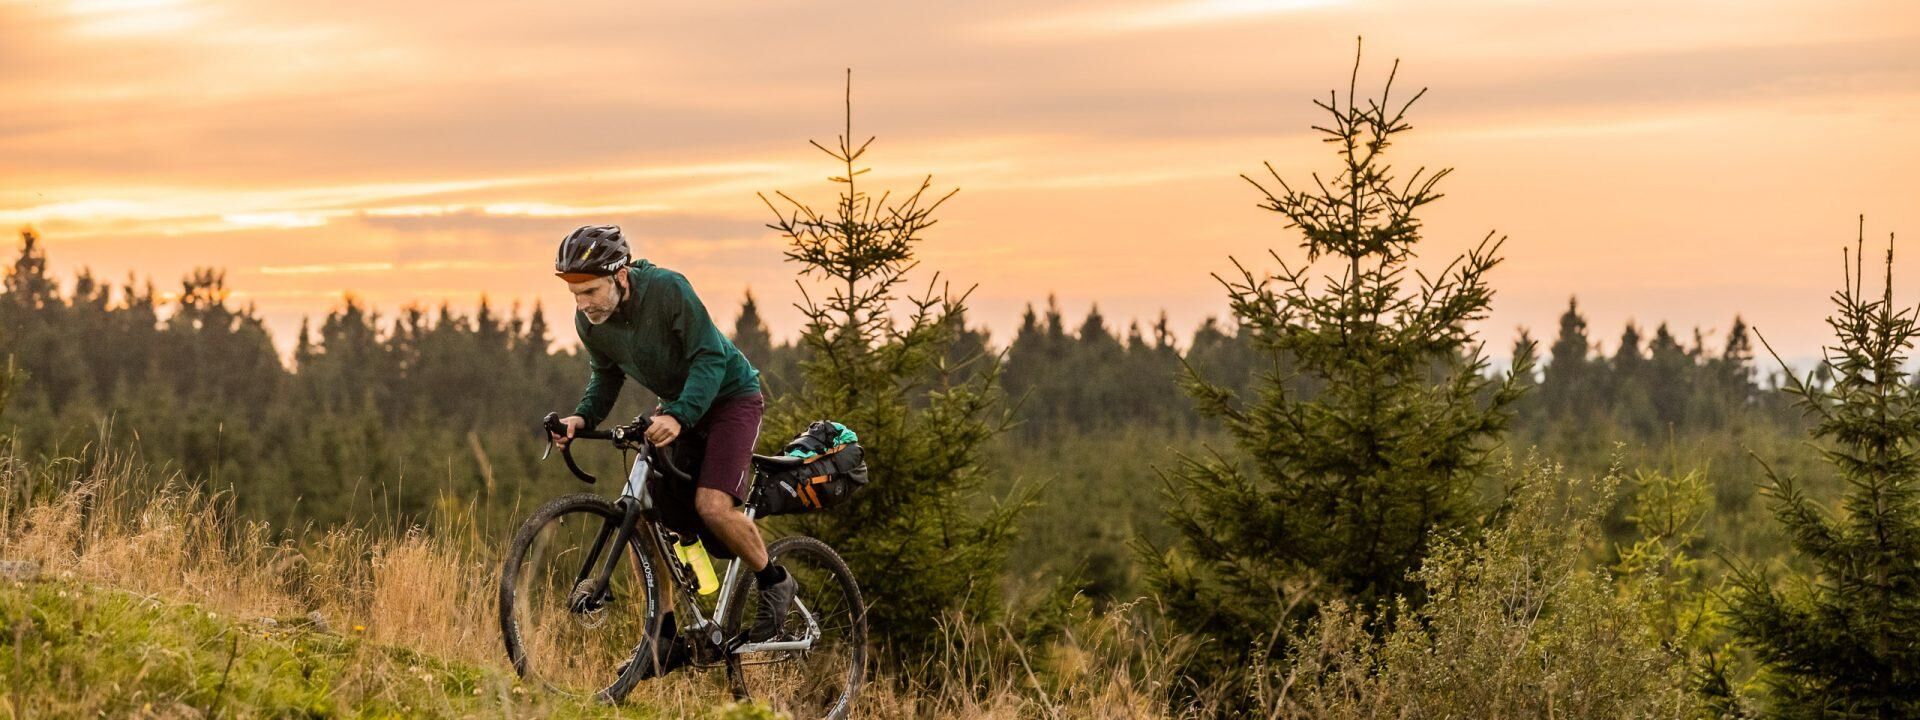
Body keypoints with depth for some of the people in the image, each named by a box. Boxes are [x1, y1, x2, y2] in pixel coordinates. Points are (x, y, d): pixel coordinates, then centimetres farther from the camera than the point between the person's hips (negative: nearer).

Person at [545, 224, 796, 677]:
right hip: (675, 405, 7)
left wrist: (678, 416, -42)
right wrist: (582, 418, -17)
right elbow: (606, 378, 3)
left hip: (729, 396, -7)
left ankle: (774, 582, 3)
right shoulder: (589, 321, -12)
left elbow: (710, 359, -29)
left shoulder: (668, 290, -30)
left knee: (712, 506, -24)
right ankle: (665, 636, 3)